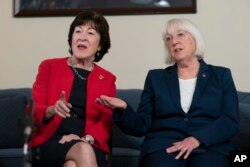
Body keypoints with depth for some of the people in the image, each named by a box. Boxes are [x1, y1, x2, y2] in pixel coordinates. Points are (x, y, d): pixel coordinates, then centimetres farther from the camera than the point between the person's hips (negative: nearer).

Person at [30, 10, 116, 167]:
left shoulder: (108, 79, 18)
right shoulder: (49, 66, 13)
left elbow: (106, 122, 7)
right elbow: (32, 111, 5)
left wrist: (86, 139, -14)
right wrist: (52, 110, -19)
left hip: (90, 147, 1)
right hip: (50, 144, -1)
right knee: (83, 151, -35)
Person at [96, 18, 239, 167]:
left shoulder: (221, 75, 13)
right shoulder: (156, 77, 16)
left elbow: (231, 120, 1)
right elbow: (142, 125, 10)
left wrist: (197, 139, -14)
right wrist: (123, 109, -11)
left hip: (211, 146, 0)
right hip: (164, 145, 0)